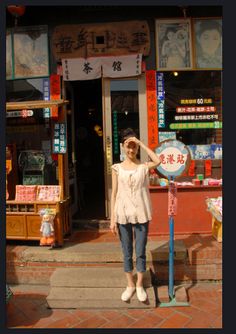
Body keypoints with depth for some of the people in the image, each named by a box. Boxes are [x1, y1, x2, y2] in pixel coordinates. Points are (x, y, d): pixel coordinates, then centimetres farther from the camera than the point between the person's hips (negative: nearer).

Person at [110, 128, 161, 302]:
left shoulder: (144, 166, -1)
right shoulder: (117, 168, 2)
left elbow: (158, 161, -23)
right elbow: (114, 193, 1)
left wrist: (141, 143, -17)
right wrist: (112, 218, -1)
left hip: (141, 215, -1)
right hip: (123, 215, 1)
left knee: (140, 252, 8)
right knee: (127, 252, 13)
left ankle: (140, 285, 29)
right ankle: (130, 285, 31)